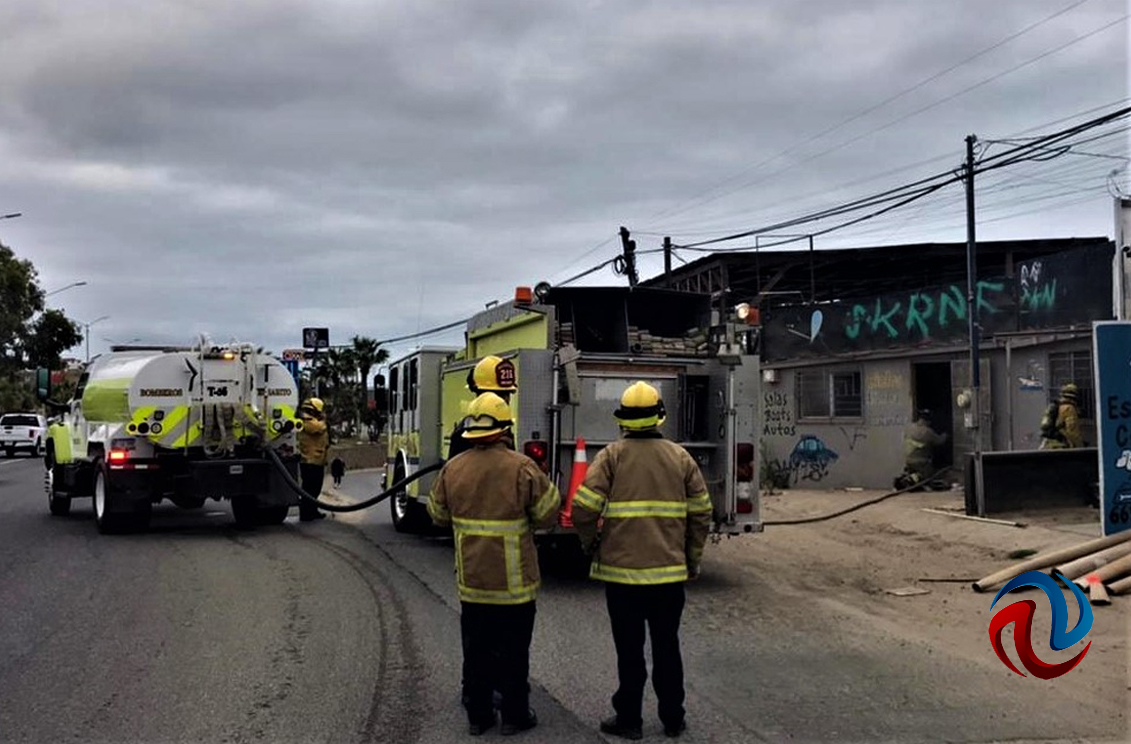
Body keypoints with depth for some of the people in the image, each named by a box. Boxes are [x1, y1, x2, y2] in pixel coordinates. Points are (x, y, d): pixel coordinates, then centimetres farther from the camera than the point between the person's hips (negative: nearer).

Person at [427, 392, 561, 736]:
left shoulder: (452, 469, -4)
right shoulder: (522, 468, -17)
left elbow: (438, 515, 9)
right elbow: (548, 514, -9)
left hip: (471, 580, 3)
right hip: (514, 582, -3)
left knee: (476, 650, 14)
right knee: (512, 652, 9)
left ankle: (477, 714, 23)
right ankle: (514, 714, 18)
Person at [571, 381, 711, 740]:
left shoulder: (611, 456, -7)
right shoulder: (680, 457, 3)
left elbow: (583, 508, -15)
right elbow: (701, 512, 5)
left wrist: (591, 544, 3)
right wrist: (692, 560, 16)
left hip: (622, 570, -3)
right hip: (670, 572, 3)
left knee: (630, 650, 9)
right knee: (667, 646, 16)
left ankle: (629, 719, 18)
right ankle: (673, 719, 25)